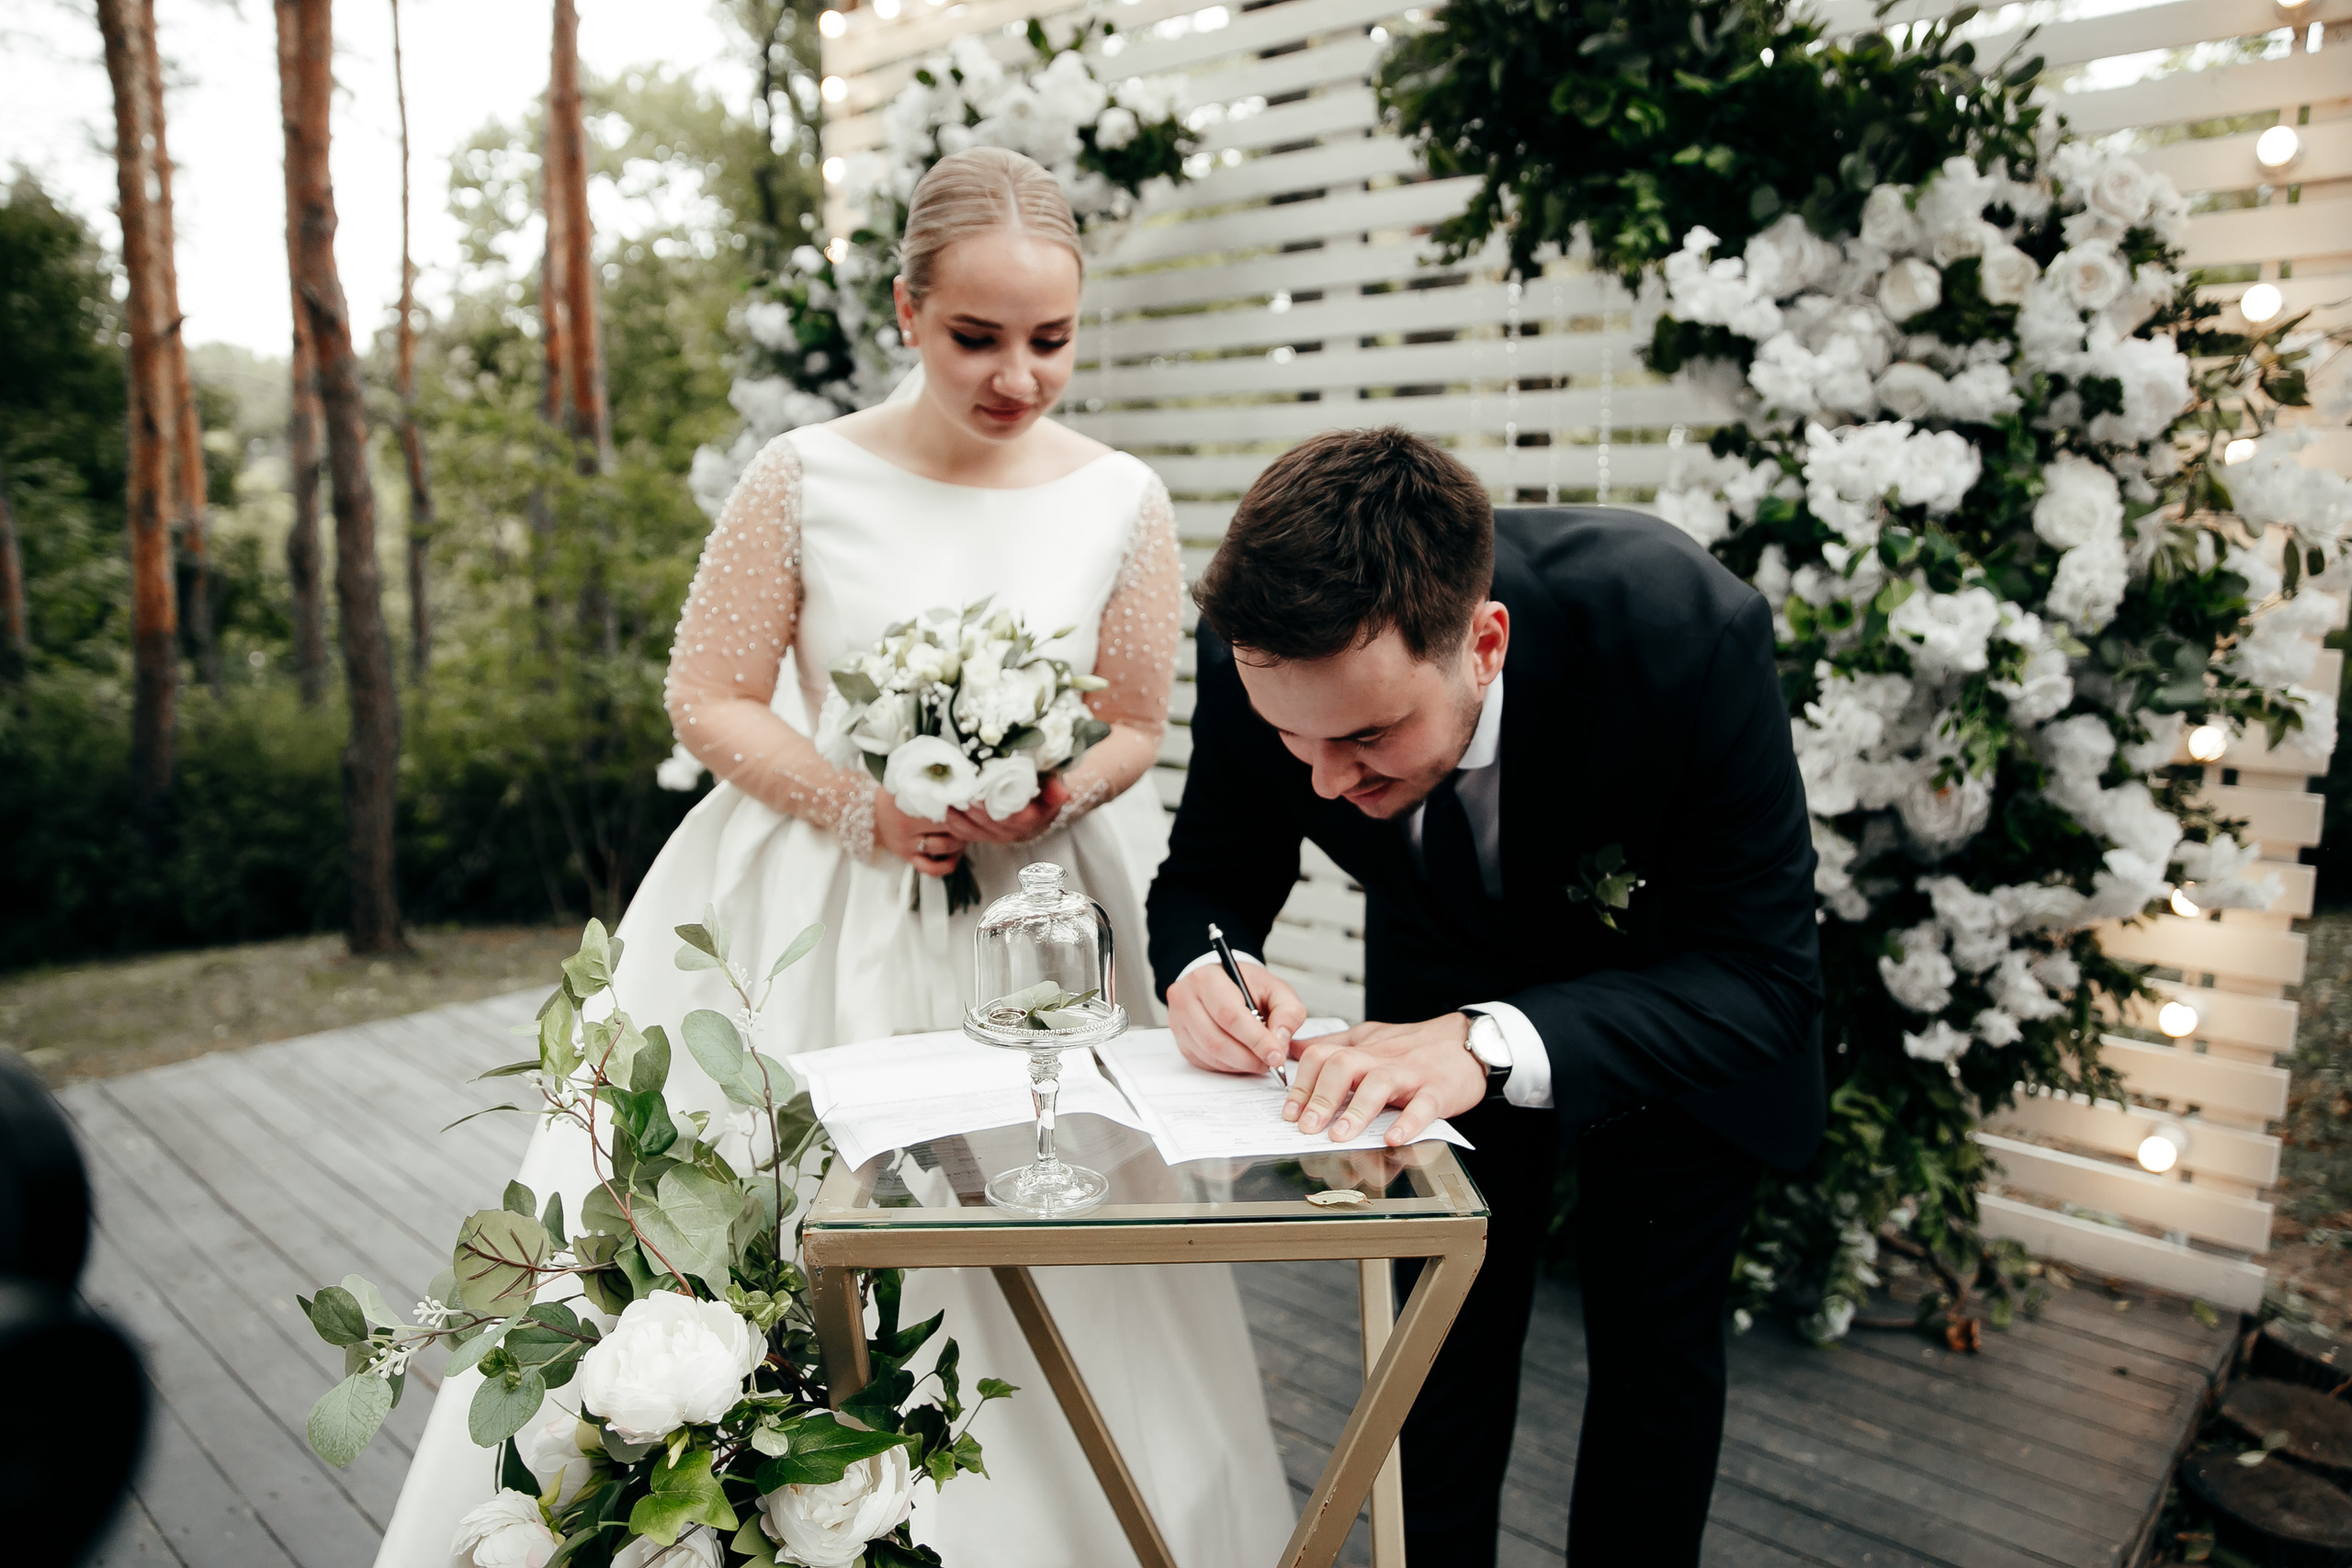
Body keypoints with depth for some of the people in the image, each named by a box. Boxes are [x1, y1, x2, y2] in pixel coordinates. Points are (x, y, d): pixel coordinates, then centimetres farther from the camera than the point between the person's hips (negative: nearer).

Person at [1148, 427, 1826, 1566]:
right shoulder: (1264, 655, -30)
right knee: (1445, 1334, 9)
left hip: (1673, 992, -1)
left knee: (1653, 1347, 8)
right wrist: (1202, 966, -37)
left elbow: (1761, 979, -34)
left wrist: (1494, 1044, -49)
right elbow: (1209, 876, -13)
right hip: (1447, 978, 2)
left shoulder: (1684, 629, -39)